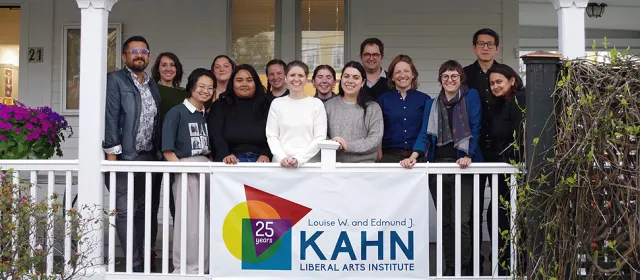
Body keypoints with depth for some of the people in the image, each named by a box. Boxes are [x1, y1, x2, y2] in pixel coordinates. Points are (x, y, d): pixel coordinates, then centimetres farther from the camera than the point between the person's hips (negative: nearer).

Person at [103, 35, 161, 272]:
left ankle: (142, 259, 15)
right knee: (125, 212, -5)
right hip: (125, 156, -6)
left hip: (148, 157, 6)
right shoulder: (115, 80, -2)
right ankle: (135, 265, -2)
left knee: (141, 211, 9)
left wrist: (157, 152, 10)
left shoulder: (152, 85, 16)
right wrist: (111, 154, -16)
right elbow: (110, 118, -9)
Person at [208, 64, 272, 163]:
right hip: (231, 162, -1)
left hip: (259, 161, 1)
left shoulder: (265, 107, 16)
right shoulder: (220, 106, 13)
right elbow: (216, 136, 0)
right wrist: (225, 155, -19)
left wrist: (266, 155, -14)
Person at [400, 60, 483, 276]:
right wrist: (413, 157, -11)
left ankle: (465, 268, 1)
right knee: (444, 221, 8)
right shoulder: (432, 104, 14)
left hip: (462, 166, -4)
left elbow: (475, 129, -3)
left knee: (461, 220, -9)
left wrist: (468, 157, -16)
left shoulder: (471, 96, 4)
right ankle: (450, 268, 16)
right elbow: (425, 134, 5)